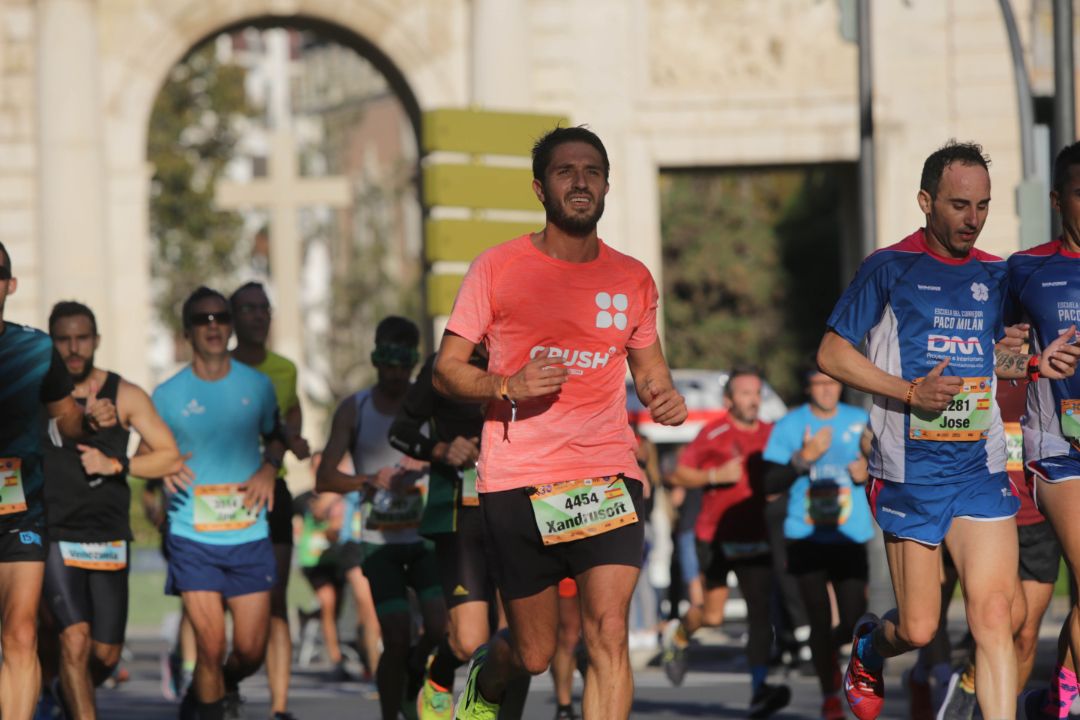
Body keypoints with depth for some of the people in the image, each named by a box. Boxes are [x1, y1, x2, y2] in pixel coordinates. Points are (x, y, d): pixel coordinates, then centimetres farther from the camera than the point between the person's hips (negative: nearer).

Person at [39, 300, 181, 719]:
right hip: (54, 538, -2)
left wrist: (115, 465, -12)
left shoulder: (125, 396, 2)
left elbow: (170, 458, 1)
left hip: (109, 539, 2)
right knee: (75, 639, -18)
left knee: (106, 654, 7)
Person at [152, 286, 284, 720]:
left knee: (250, 650, 3)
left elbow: (276, 436, 20)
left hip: (249, 535, 2)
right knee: (210, 646, -9)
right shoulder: (168, 395, 1)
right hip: (192, 538, -2)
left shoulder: (257, 386, 5)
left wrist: (269, 469, 0)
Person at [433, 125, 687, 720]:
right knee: (534, 655, 6)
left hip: (607, 475, 1)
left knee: (608, 632, -16)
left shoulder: (632, 280, 9)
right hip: (516, 481, -1)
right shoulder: (497, 268, 1)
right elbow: (446, 370, 4)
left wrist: (663, 395, 0)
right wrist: (508, 386, -16)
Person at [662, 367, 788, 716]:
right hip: (715, 538, -3)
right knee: (712, 614, 0)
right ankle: (679, 635, 34)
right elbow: (678, 474, -4)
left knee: (761, 612, -10)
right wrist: (716, 475, -16)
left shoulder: (770, 434, 8)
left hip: (755, 539, 3)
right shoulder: (713, 433, -6)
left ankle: (759, 690, -14)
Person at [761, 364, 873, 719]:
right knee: (820, 620, -4)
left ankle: (829, 650, 28)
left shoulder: (861, 422, 9)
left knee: (854, 620, -6)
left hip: (851, 536, 2)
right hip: (806, 537, -2)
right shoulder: (789, 425, 2)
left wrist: (868, 472, -5)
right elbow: (769, 482, -2)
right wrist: (803, 459, -16)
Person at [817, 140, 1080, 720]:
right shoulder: (889, 269, -3)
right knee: (918, 629, 2)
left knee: (993, 616, -10)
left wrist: (1033, 364, 6)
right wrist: (909, 392, -14)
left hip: (981, 470, 3)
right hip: (909, 472, -3)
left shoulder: (994, 276, 12)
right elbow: (832, 353, -3)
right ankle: (868, 647, 37)